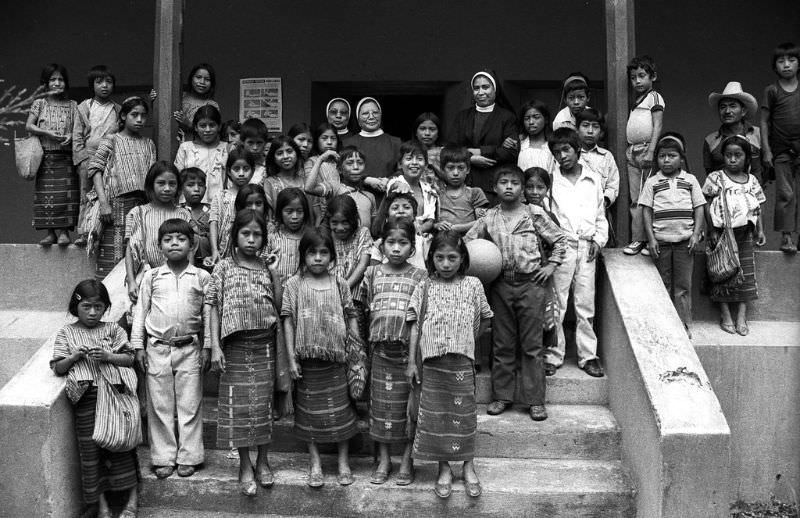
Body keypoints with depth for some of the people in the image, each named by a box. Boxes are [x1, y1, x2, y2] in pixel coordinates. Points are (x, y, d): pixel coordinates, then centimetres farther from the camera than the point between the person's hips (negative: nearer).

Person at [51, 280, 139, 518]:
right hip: (86, 398, 1)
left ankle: (133, 496, 13)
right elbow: (57, 368, 6)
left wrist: (108, 356, -13)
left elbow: (129, 358, 4)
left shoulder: (112, 329, 9)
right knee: (89, 449, 4)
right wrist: (74, 357, -12)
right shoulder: (66, 333, 10)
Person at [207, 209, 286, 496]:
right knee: (237, 403, 2)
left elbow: (279, 306, 1)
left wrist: (274, 273, -6)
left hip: (265, 344, 2)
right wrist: (215, 346, -8)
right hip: (235, 344, -2)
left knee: (264, 401, 7)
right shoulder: (224, 268, 0)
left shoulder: (266, 268, 6)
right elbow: (214, 307, -1)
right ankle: (245, 465, 15)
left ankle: (263, 461, 22)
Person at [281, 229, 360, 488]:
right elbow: (288, 321, -1)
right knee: (310, 409, 8)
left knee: (340, 408, 7)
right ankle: (315, 462, 22)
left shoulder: (340, 284, 2)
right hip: (307, 358, 0)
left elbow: (351, 319, 6)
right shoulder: (294, 284, -1)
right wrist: (291, 358, -5)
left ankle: (343, 461, 22)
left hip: (337, 358, 1)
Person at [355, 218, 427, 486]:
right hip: (381, 349, 2)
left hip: (409, 350, -1)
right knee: (381, 403, 9)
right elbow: (362, 310, 10)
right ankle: (383, 459, 22)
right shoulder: (372, 273, 6)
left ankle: (407, 461, 18)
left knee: (410, 405, 5)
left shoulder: (419, 276, 1)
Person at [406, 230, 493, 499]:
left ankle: (469, 467, 21)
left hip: (462, 363, 0)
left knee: (464, 413, 6)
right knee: (435, 414, 5)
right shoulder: (424, 288, 2)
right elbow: (415, 325, 2)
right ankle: (444, 469, 19)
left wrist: (468, 340, 11)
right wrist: (411, 362, 0)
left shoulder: (473, 285, 2)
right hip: (432, 363, 0)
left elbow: (484, 318, 16)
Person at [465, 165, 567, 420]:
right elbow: (466, 242, 13)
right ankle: (501, 396, 18)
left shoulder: (535, 214, 2)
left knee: (532, 345, 1)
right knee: (502, 344, 8)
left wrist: (550, 265, 1)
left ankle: (535, 400, 8)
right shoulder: (488, 218, 7)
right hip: (501, 285, 2)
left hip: (531, 284, -2)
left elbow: (560, 239, 9)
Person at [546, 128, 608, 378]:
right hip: (561, 245, -2)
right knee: (556, 303, -2)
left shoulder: (594, 179, 12)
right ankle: (553, 356, 6)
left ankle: (588, 355, 12)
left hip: (587, 247, 2)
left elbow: (601, 216, 17)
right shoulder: (551, 180, 5)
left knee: (586, 305, 5)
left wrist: (599, 239, 4)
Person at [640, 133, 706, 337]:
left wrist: (696, 234, -5)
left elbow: (699, 209, 6)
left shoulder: (690, 180, 6)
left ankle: (684, 325, 9)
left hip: (685, 240, 0)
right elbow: (647, 211, 2)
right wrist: (651, 238, -6)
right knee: (663, 285, 6)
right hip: (661, 241, 0)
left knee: (683, 285, 3)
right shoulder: (652, 183, 4)